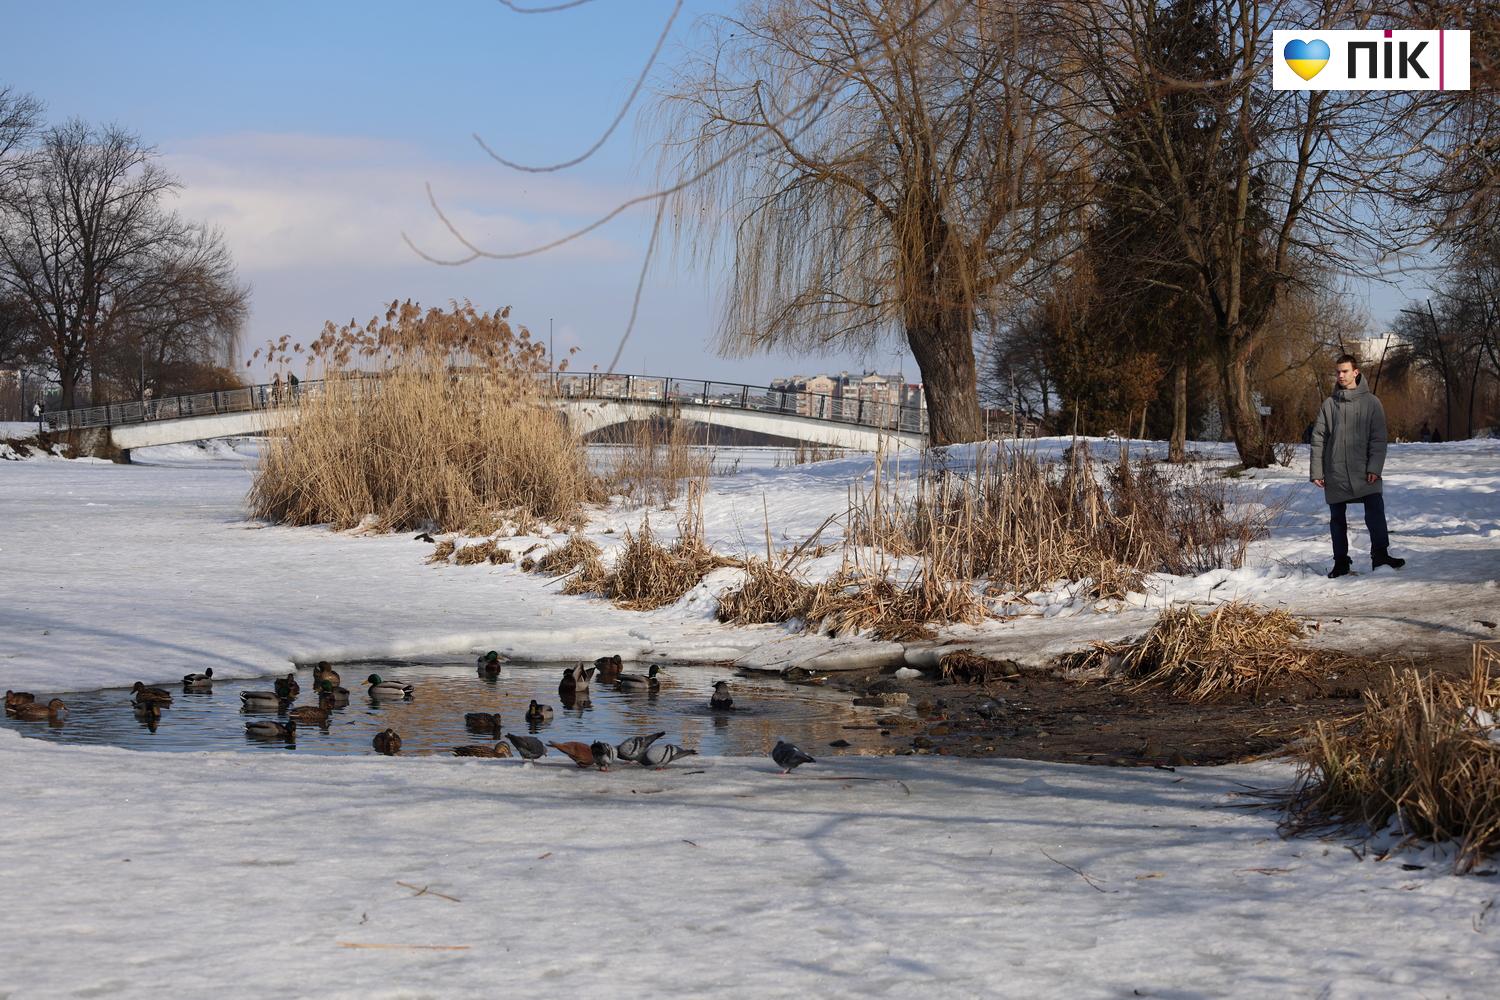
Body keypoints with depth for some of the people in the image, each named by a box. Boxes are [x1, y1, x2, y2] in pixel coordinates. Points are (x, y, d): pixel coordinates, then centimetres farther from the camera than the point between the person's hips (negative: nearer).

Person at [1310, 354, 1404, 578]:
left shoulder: (1371, 402, 2)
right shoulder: (1329, 404, 6)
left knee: (1375, 510, -13)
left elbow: (1378, 438, -1)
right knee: (1337, 518, 7)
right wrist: (1316, 471, -1)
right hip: (1335, 473, 2)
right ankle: (1341, 562, 14)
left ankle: (1380, 555, -6)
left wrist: (1374, 467, -12)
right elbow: (1318, 439, 6)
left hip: (1364, 473, -2)